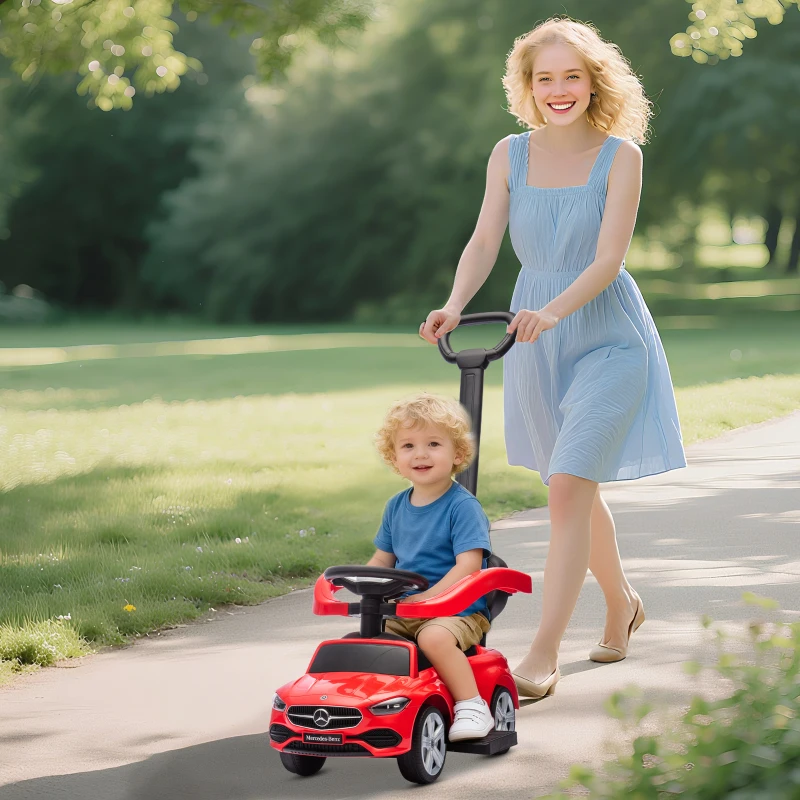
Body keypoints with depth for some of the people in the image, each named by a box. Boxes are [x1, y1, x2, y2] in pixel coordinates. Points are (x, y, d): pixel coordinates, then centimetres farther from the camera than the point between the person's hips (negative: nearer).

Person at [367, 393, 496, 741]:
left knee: (434, 636, -35)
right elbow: (382, 559, 21)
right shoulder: (396, 507, 12)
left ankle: (472, 707, -24)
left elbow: (468, 565, -19)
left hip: (459, 609, -7)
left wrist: (426, 598, -27)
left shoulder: (463, 506, -10)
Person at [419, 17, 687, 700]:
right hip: (536, 339, 5)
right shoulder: (511, 154, 2)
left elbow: (607, 261, -17)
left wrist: (553, 311, -33)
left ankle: (543, 656, -14)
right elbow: (484, 242, -4)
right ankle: (621, 603, 41)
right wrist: (455, 304, -23)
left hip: (604, 335, -5)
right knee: (577, 489, 17)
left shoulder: (620, 155, -10)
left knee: (568, 487, -15)